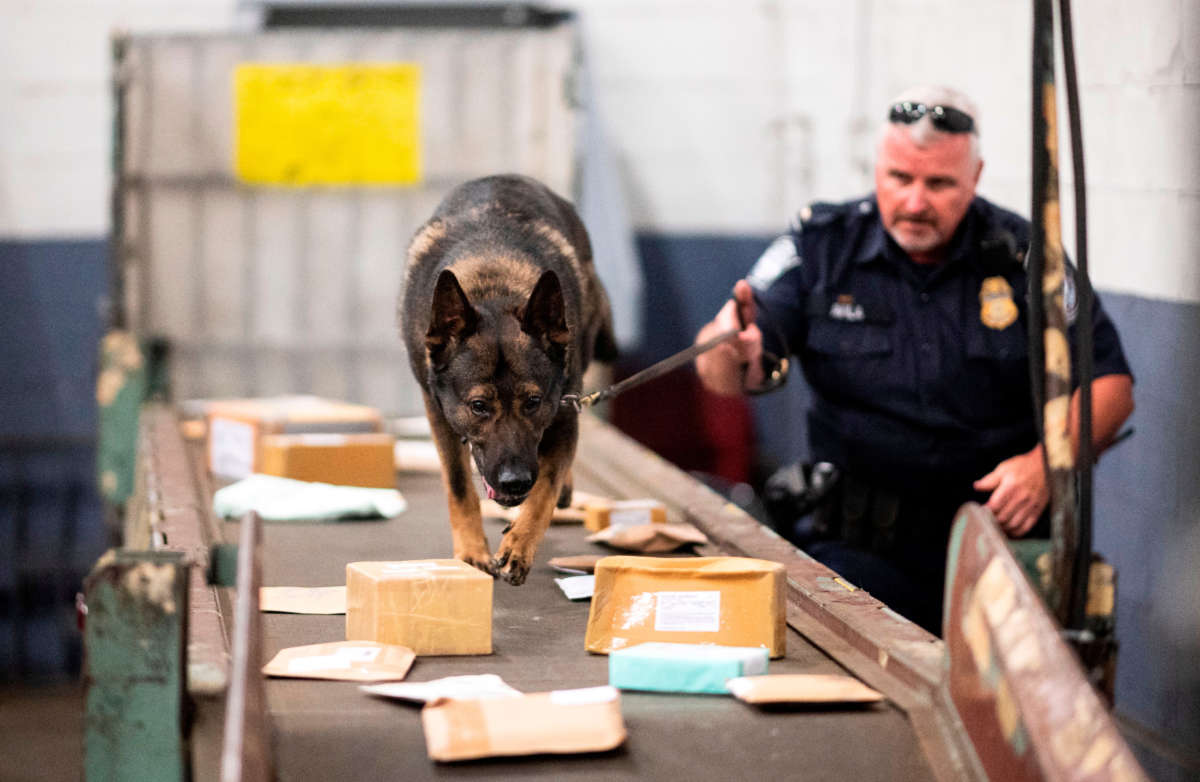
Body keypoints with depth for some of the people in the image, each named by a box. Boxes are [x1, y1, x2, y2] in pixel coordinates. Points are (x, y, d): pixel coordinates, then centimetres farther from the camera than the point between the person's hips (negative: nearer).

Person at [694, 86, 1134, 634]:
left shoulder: (1022, 255, 3)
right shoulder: (823, 245, 3)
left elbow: (1110, 383, 6)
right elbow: (723, 376, -4)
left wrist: (1045, 463, -12)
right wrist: (729, 350, -29)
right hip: (861, 548, 0)